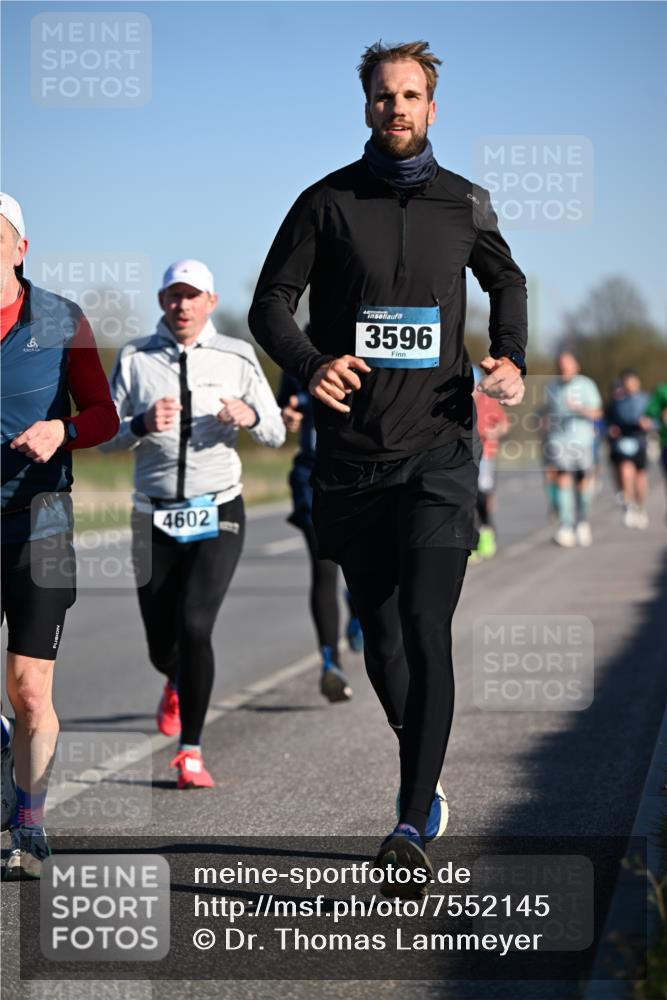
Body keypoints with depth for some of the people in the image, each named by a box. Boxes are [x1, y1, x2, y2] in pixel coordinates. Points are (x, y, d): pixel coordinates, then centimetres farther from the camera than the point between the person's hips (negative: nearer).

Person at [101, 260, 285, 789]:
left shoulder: (236, 357, 1)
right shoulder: (134, 358, 3)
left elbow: (276, 434, 6)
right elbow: (106, 438, 3)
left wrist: (250, 417, -17)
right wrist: (143, 424, -18)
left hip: (217, 515, -2)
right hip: (155, 520, 2)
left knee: (195, 626, -21)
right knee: (162, 644, 9)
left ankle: (191, 752, -12)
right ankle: (178, 685, 48)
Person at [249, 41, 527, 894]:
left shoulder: (464, 205, 6)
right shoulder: (328, 203, 2)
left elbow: (506, 282, 24)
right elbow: (271, 302, 2)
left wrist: (511, 358, 5)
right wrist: (310, 365, -18)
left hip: (438, 448, -1)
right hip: (353, 453, 1)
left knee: (425, 630, -14)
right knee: (380, 634, 11)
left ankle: (412, 827, -16)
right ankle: (424, 775, 34)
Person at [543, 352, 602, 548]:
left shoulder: (586, 385, -1)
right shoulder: (552, 387, 9)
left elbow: (597, 413, -5)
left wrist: (580, 409, -24)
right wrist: (548, 439, 15)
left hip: (581, 439, -1)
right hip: (559, 441, 1)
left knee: (582, 481, 6)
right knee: (563, 481, -11)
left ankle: (582, 522, 26)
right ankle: (565, 527, -15)